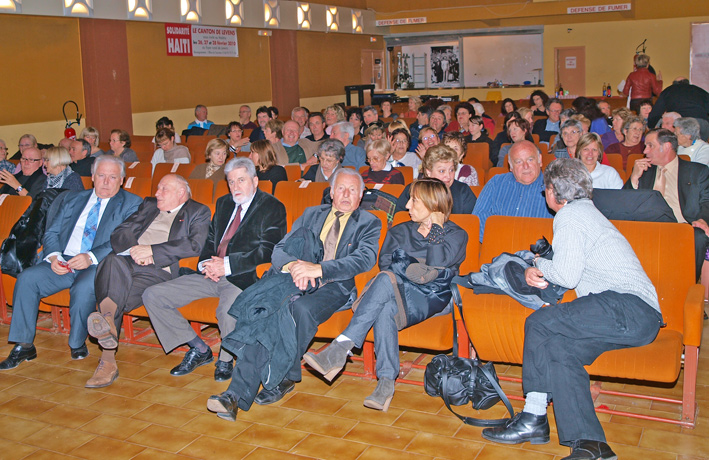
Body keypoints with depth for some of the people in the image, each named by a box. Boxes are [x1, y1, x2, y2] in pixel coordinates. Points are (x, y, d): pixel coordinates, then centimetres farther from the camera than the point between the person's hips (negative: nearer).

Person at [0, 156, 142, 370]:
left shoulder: (131, 204, 5)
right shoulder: (73, 199, 21)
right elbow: (51, 232, 17)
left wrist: (92, 257, -21)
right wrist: (53, 256, -5)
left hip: (99, 265, -4)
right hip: (63, 263, 5)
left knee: (84, 287, -34)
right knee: (27, 278, -18)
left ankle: (78, 344, -10)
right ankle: (24, 346, -8)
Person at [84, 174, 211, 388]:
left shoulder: (198, 212, 15)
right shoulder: (149, 205, 30)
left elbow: (194, 245, -6)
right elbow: (118, 233, 18)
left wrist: (151, 250, -11)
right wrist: (133, 248, -6)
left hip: (159, 269, -3)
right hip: (126, 260, 3)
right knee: (113, 262, -34)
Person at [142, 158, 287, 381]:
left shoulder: (272, 208, -1)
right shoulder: (224, 203, 20)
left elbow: (266, 251, -11)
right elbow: (209, 239, 21)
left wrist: (227, 265, -17)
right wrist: (206, 262, -3)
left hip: (244, 277, -7)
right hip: (211, 275, 7)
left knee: (228, 310, -39)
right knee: (152, 296, -4)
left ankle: (225, 359, -5)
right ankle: (199, 349, 7)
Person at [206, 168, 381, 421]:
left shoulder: (369, 223, 11)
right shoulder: (311, 214, 23)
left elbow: (365, 258, -10)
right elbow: (280, 249, 13)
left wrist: (319, 269, -22)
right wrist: (293, 265, -13)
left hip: (334, 287, -3)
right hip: (297, 280, 3)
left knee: (301, 308, -36)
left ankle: (280, 378, -17)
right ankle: (238, 393, -30)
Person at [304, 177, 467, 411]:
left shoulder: (456, 234, 12)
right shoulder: (400, 231, 25)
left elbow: (436, 263, -7)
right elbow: (384, 262, 9)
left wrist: (434, 231, 5)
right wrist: (414, 268, -4)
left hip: (429, 299, -3)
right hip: (396, 295, 4)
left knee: (386, 280, -34)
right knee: (385, 308, -36)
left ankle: (341, 348, -40)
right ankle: (387, 383, -41)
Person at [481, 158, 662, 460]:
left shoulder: (570, 215, -4)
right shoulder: (587, 211, 29)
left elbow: (567, 275, -14)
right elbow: (574, 268, 31)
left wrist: (539, 264, 6)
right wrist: (539, 273, 14)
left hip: (627, 307, -10)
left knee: (539, 323, -16)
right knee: (558, 347, -4)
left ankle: (533, 418, -12)